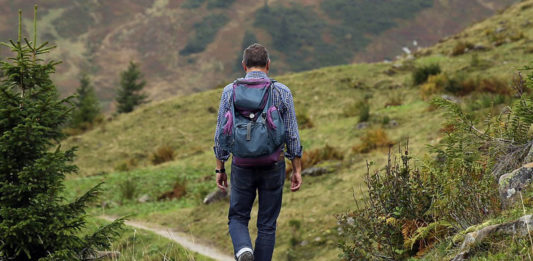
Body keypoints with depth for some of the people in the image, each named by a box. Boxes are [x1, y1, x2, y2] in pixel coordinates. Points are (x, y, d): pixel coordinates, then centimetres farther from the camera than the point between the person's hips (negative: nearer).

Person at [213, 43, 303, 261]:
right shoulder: (282, 92, -2)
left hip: (242, 165, 0)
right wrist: (297, 170, 7)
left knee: (238, 218, 13)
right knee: (267, 224, 10)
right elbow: (292, 135, -1)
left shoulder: (230, 91, -1)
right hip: (273, 165, 0)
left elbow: (221, 135, 1)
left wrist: (220, 169, 9)